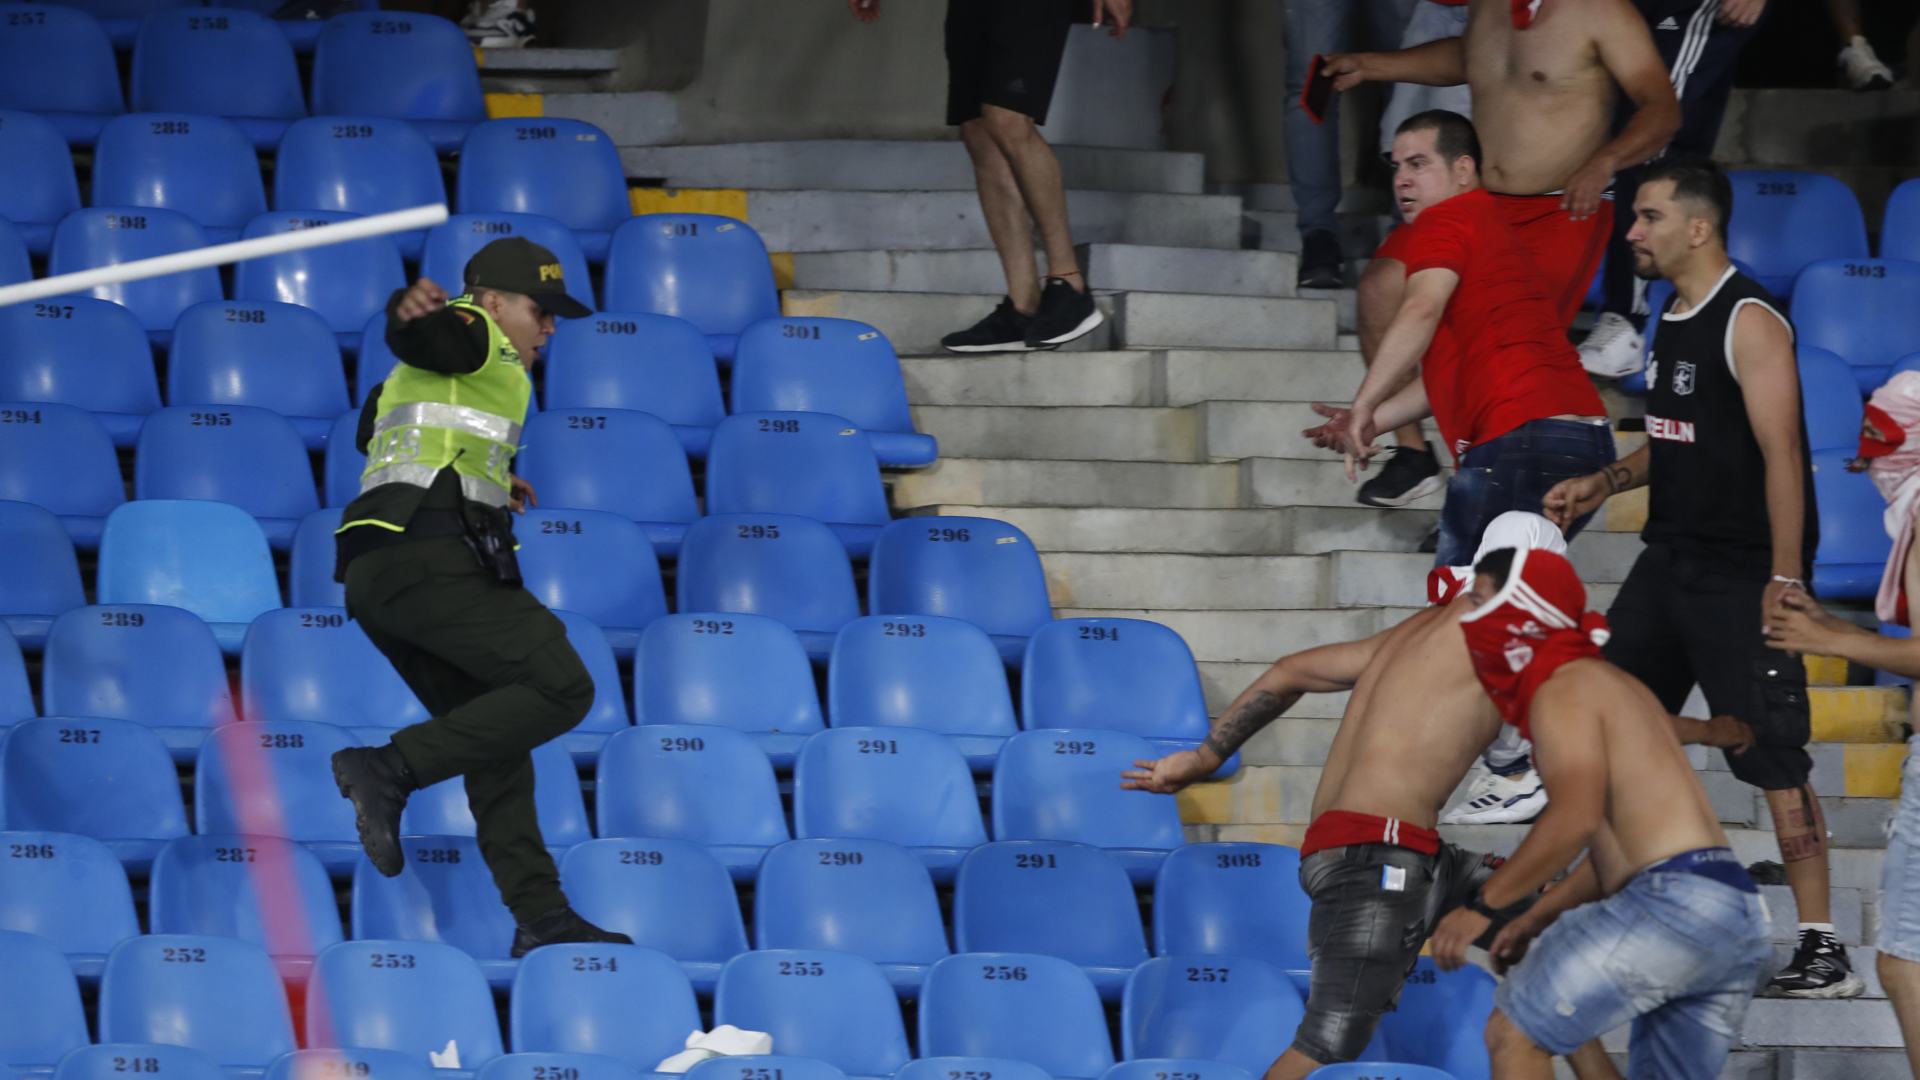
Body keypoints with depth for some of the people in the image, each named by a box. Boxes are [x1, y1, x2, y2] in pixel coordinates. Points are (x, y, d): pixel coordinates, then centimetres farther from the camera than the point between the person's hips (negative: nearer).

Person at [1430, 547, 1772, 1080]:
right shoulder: (1609, 684, 27)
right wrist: (1530, 920, 30)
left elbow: (1575, 818, -19)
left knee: (1512, 1033, -4)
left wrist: (1485, 906, -15)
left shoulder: (1563, 689, -3)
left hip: (1675, 899, -10)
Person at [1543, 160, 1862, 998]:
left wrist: (1784, 578, -24)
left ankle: (1822, 951, -8)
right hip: (1672, 557, 9)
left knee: (1774, 760, -10)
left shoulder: (1749, 322, -15)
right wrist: (1604, 484, 13)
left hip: (1741, 574, -9)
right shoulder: (1676, 318, 13)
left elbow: (1782, 452, -20)